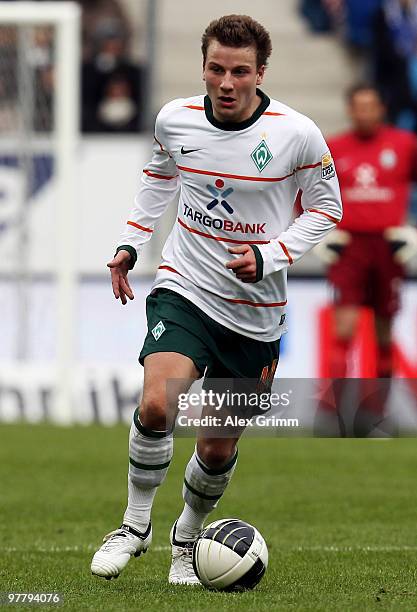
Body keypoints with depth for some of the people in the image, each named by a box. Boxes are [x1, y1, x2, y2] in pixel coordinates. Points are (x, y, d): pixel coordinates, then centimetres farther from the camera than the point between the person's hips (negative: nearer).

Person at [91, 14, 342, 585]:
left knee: (218, 450, 7)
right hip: (184, 290, 0)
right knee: (157, 405, -26)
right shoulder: (175, 119, -5)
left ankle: (187, 538, 36)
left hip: (256, 314, 0)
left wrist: (269, 257, -13)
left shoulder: (298, 134, -14)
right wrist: (130, 243, 13)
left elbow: (326, 206, 1)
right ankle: (136, 524, -4)